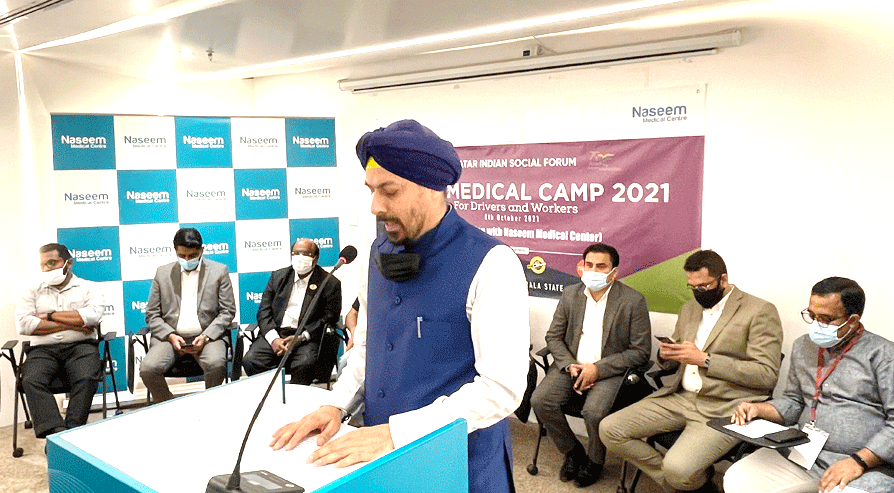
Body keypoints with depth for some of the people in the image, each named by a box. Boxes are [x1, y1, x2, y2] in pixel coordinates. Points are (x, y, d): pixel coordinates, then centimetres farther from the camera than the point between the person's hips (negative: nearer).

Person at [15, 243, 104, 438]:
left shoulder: (88, 288, 13)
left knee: (87, 379, -32)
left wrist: (51, 316, -1)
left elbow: (92, 316, -7)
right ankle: (57, 432, -34)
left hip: (80, 346, -2)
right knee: (31, 381, -29)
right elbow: (24, 324, 1)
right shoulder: (33, 291, 19)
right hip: (43, 349, 2)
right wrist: (71, 324, -4)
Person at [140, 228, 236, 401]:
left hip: (207, 336, -2)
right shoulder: (163, 273, 13)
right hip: (170, 337, 2)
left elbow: (227, 312, 3)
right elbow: (152, 315, 11)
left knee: (216, 364, -32)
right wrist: (170, 336, -8)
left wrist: (206, 337, -11)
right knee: (148, 369, -25)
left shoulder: (219, 271, 7)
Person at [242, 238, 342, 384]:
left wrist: (300, 338, -14)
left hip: (306, 338, -3)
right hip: (275, 334, 3)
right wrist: (273, 338, -9)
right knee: (250, 361, -23)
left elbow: (329, 319, -1)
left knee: (303, 365, -34)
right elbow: (264, 310, 10)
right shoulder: (278, 276, 16)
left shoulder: (330, 284, 5)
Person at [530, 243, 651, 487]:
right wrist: (570, 365, -10)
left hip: (609, 369, -4)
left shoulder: (633, 301, -8)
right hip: (571, 364, 4)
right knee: (540, 401, -17)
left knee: (594, 411, -29)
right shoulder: (570, 294, 4)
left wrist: (598, 369, -16)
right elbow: (553, 337, 9)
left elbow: (640, 351, -8)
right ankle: (572, 450, 9)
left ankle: (594, 460, 5)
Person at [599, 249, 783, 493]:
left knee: (677, 468, -29)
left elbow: (767, 375, -13)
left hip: (724, 409, -7)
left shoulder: (760, 312, -5)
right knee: (610, 430, -8)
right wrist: (666, 355, -1)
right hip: (679, 398, 7)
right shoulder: (689, 308, 17)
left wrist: (704, 360, -18)